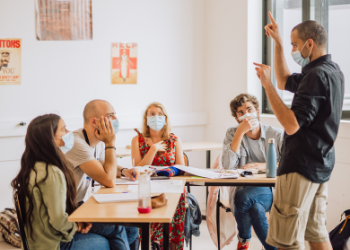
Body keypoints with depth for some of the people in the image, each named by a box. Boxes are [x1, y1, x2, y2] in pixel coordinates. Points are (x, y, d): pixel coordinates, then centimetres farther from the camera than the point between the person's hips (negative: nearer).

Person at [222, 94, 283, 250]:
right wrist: (241, 131, -14)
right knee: (256, 208, -32)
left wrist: (265, 165, -16)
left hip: (271, 192, -2)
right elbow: (228, 165, -9)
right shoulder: (232, 134, 8)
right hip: (243, 191, 2)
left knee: (243, 196, -33)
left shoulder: (277, 135, 5)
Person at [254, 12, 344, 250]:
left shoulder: (316, 76, -18)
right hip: (322, 166, 10)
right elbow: (286, 82, 25)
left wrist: (267, 85, -21)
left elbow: (291, 125, -24)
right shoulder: (333, 72, 12)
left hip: (301, 167, -10)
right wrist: (278, 43, 19)